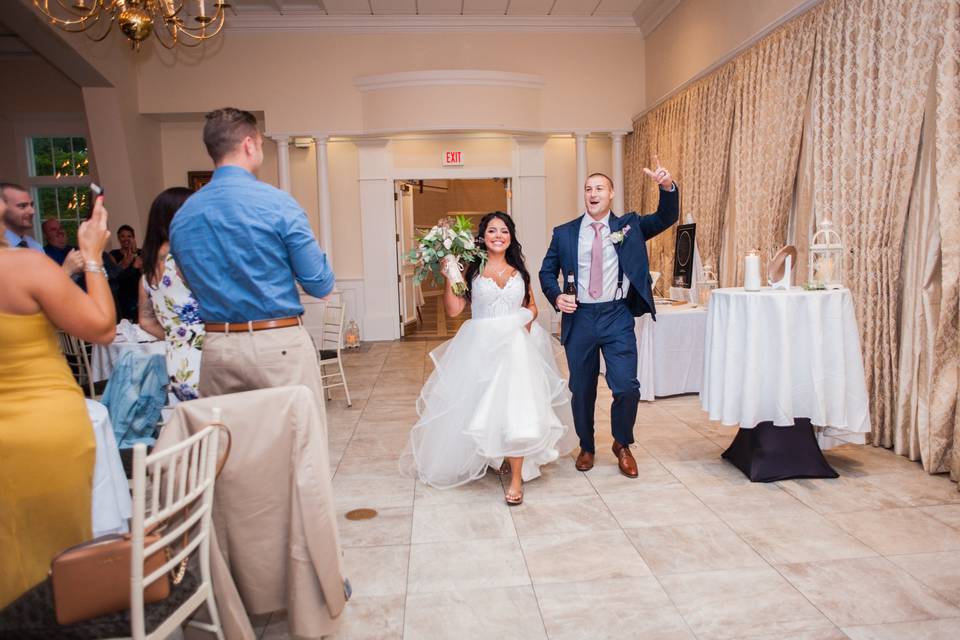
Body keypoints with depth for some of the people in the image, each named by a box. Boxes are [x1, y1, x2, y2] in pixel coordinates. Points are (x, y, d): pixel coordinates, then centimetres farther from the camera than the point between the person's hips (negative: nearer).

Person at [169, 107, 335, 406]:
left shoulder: (181, 216, 5)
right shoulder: (277, 202, -10)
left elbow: (197, 287, 16)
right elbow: (321, 286, -7)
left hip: (215, 347, 5)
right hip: (278, 346, -5)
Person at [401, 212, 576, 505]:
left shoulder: (519, 271, 13)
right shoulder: (471, 270, 3)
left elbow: (532, 306, 22)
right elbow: (453, 309, -4)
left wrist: (528, 319, 1)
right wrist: (448, 277, -12)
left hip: (515, 345, 1)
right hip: (480, 347, -1)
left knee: (516, 409, -13)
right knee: (474, 408, 5)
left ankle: (516, 478, -3)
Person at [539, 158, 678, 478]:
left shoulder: (629, 225, 6)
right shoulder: (564, 233, 7)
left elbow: (666, 218, -5)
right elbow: (547, 272, 11)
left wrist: (668, 187, -24)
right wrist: (557, 297, -8)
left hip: (617, 317, -1)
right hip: (579, 318, 1)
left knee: (627, 386, -7)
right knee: (581, 389, 10)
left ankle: (622, 445, 21)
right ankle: (586, 447, 33)